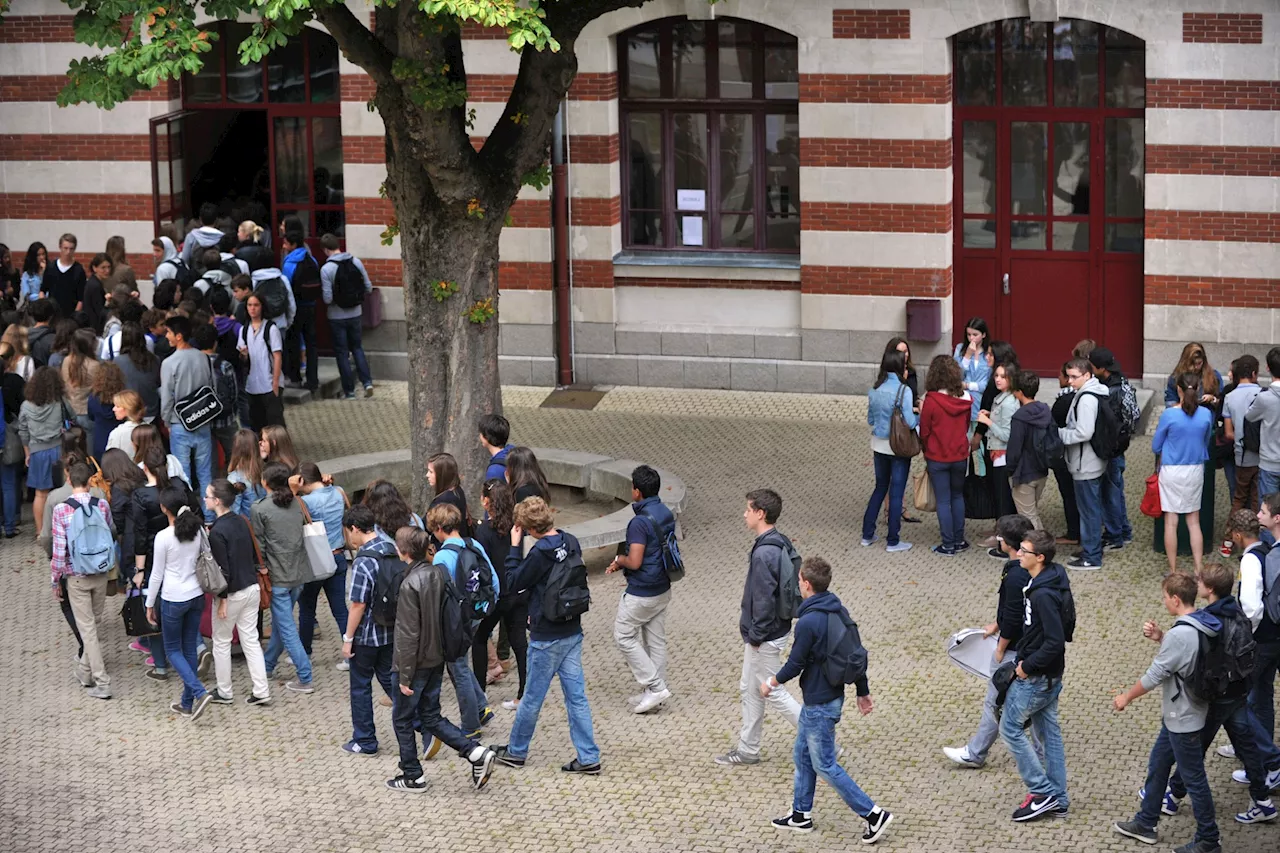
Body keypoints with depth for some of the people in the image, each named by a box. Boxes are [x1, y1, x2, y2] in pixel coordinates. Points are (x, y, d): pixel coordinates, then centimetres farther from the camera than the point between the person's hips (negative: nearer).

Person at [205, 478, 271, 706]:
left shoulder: (217, 532, -19)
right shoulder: (241, 522, 3)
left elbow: (223, 569, -20)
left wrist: (222, 599, -15)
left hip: (232, 593, -7)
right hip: (252, 588, 7)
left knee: (221, 643, 11)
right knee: (251, 640, 12)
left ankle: (224, 693, 20)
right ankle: (262, 691, 10)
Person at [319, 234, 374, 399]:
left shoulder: (326, 269, -17)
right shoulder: (356, 262, -5)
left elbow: (327, 298, -19)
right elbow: (369, 288, -1)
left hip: (337, 316, -4)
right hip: (356, 314, 4)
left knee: (342, 353, 8)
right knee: (357, 348, 19)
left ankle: (349, 390, 11)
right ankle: (367, 382, 5)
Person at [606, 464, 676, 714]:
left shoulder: (640, 522, -25)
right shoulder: (666, 514, 4)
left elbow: (635, 562, -27)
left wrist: (621, 559, -4)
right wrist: (622, 562, 11)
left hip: (641, 594, -9)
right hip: (662, 589, 9)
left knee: (624, 636, 6)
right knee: (655, 639, 15)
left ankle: (655, 686, 3)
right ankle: (654, 692, 23)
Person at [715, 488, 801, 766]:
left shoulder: (764, 554, -28)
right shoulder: (781, 544, 4)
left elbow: (764, 599, -25)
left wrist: (756, 635, -15)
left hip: (766, 637, -10)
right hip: (775, 628, 10)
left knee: (772, 692, 3)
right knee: (749, 690, 18)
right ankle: (747, 749, 28)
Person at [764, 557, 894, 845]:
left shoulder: (808, 622, -25)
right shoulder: (840, 612, 2)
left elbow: (795, 664, -17)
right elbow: (857, 652, 8)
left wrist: (771, 683, 1)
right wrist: (863, 691, 17)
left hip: (819, 705, -9)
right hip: (834, 695, 9)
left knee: (825, 765, 1)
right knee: (803, 755, 21)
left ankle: (874, 814, 1)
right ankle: (801, 814, 31)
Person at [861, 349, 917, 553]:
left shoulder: (874, 390, 0)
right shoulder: (903, 391, -18)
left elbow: (870, 419, 8)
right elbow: (910, 422, -19)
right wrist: (920, 415, 0)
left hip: (879, 444, 5)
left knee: (880, 488, 20)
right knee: (896, 492, 4)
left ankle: (867, 535, 22)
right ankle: (893, 541, 10)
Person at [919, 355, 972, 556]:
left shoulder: (931, 400, -18)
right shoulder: (964, 399, -6)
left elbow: (924, 431, -8)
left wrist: (926, 451, 10)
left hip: (937, 458, -4)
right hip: (960, 456, 4)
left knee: (943, 501, 4)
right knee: (958, 496, 18)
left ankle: (948, 545, 7)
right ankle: (959, 541, 22)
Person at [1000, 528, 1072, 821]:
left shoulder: (1043, 594, -27)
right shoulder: (1055, 582, 4)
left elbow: (1055, 642, -29)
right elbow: (1064, 629, 16)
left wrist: (1027, 666, -18)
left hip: (1035, 677, -10)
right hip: (1051, 674, 10)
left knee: (1010, 727, 3)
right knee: (1048, 731, 15)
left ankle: (1042, 791, 5)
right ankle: (1057, 800, 21)